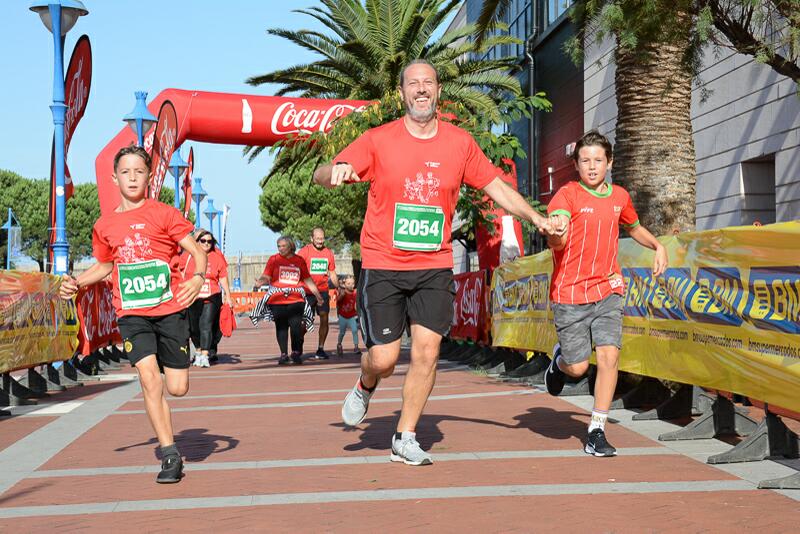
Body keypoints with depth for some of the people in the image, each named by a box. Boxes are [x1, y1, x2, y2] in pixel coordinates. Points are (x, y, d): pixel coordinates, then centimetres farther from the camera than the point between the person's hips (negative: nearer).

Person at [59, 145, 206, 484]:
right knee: (149, 379, -16)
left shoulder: (163, 214, -2)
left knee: (178, 388, 0)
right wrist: (76, 283, 8)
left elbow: (197, 252, -4)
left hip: (170, 309, -2)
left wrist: (198, 278, -24)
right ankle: (170, 456, -8)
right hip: (131, 313, 2)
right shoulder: (104, 225, 9)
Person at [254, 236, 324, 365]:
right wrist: (261, 282, -21)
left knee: (296, 326, -8)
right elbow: (267, 277, 1)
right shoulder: (274, 259, 9)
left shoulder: (299, 260, 12)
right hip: (277, 300, 0)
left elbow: (308, 279, 19)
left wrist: (317, 294, 18)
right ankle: (284, 354, 11)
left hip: (296, 300, 0)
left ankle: (296, 353, 4)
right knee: (281, 327, 2)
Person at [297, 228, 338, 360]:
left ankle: (320, 349, 4)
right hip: (308, 291, -3)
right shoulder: (305, 251, -3)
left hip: (323, 291, 3)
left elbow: (332, 274, 18)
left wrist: (338, 288, 9)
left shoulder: (328, 253, 9)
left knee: (324, 318, -3)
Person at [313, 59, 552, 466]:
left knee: (426, 351, -6)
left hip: (434, 267, 2)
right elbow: (321, 176, -5)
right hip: (382, 265, -2)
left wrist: (538, 219, 6)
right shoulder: (378, 140, -3)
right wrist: (336, 171, -29)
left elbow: (496, 187, 14)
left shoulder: (460, 143, 5)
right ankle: (365, 388, 34)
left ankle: (405, 439, 10)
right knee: (384, 359, -4)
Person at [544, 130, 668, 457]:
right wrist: (557, 231, -50)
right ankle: (559, 360, 38)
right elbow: (556, 242, -26)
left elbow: (634, 227, 29)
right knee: (578, 368, 0)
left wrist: (657, 246, 12)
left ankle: (596, 433, 1)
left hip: (607, 291, 4)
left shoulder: (619, 197, 7)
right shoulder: (567, 195, -10)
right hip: (569, 293, -4)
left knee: (609, 356, -10)